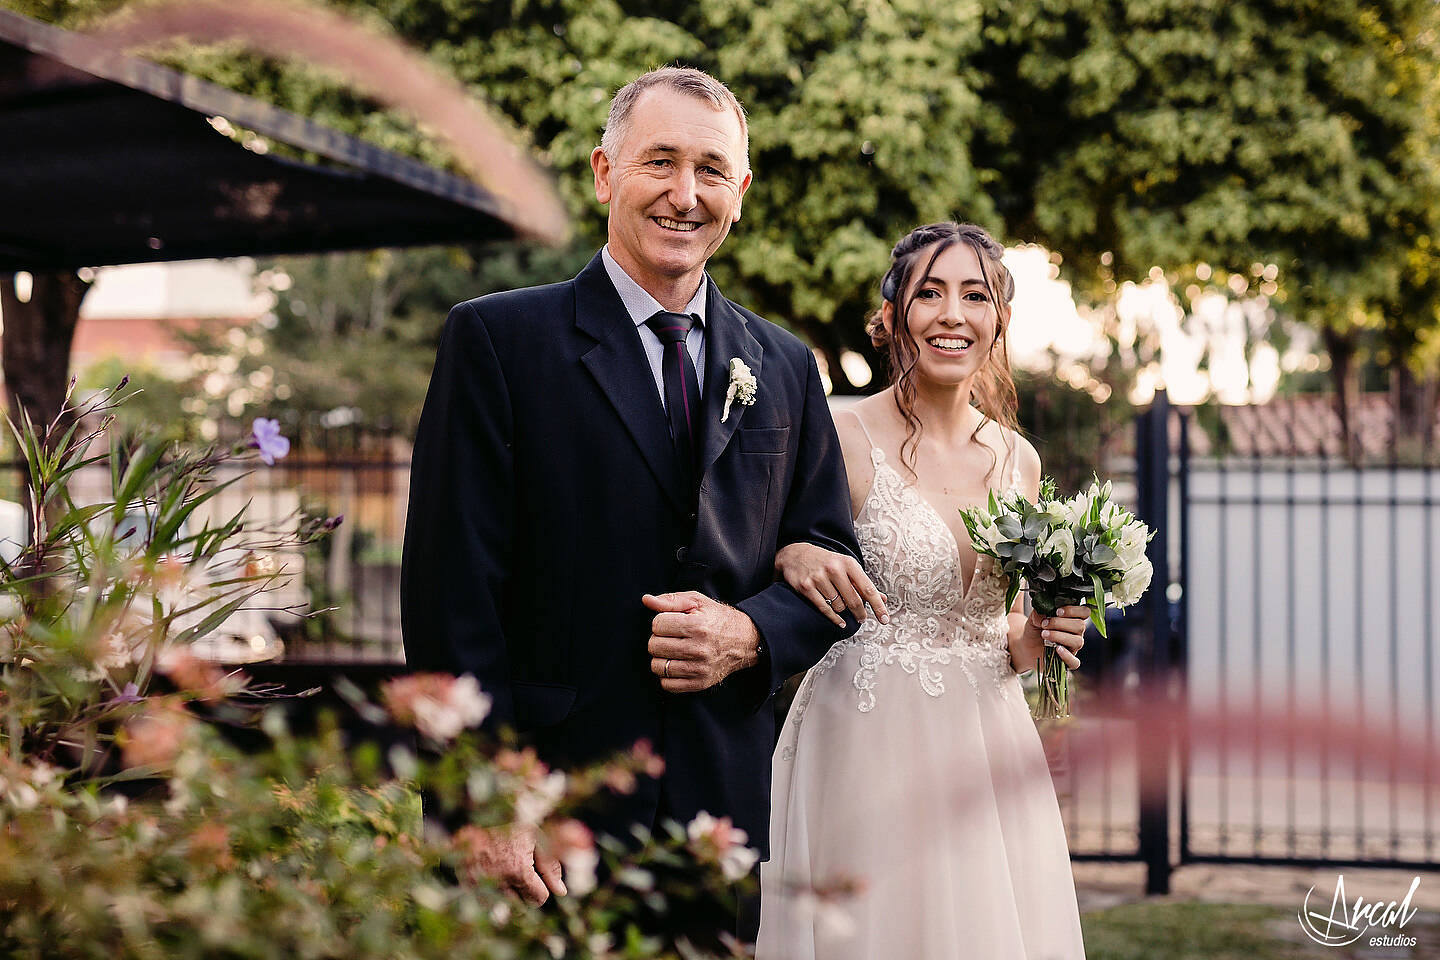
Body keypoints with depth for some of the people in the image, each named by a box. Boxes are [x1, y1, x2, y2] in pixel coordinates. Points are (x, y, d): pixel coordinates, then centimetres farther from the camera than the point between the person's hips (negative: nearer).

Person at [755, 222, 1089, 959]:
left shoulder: (1018, 461, 9)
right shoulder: (840, 439, -8)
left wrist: (1037, 636, -2)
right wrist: (789, 556, -24)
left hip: (984, 756, 5)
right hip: (866, 751, -5)